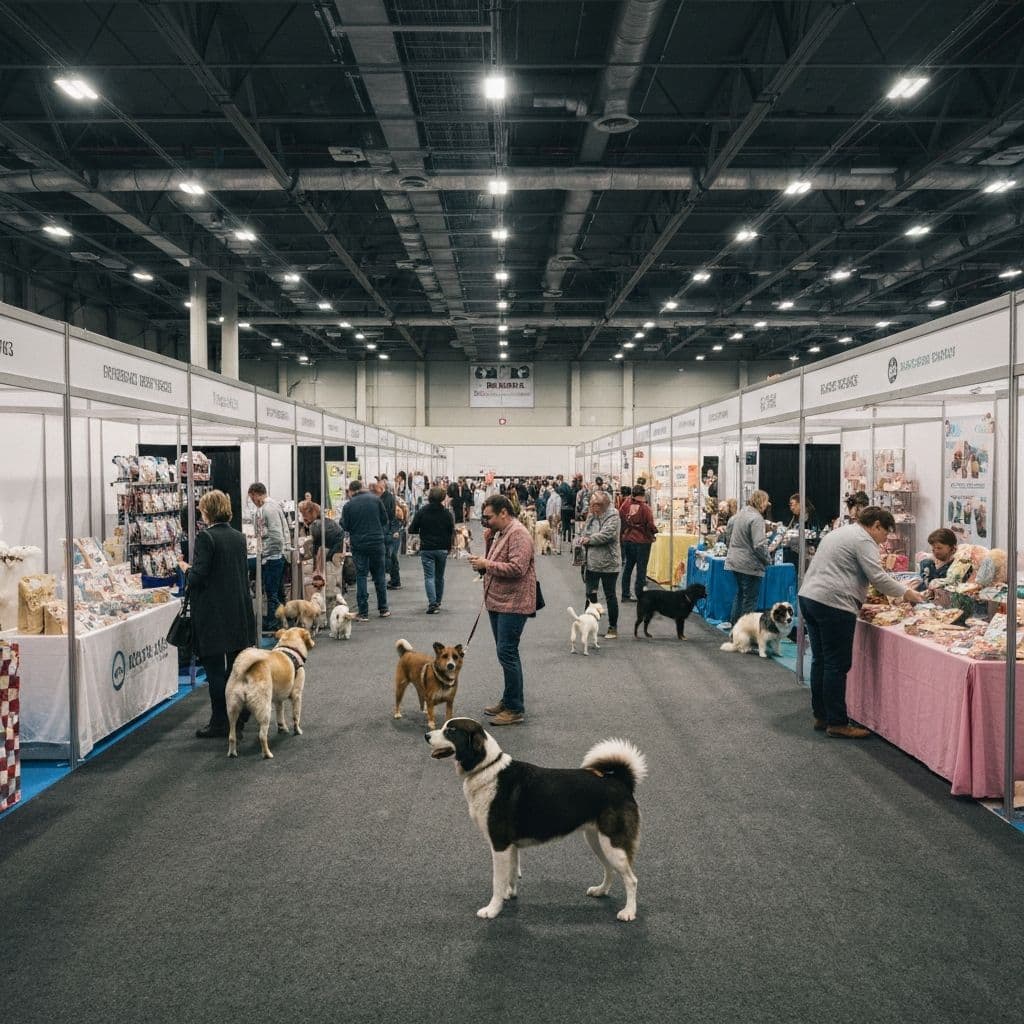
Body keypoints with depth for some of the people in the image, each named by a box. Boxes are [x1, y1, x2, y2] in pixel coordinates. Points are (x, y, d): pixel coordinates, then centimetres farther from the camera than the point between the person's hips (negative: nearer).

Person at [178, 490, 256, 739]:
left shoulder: (206, 537, -13)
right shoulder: (239, 537, 8)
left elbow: (198, 577, -16)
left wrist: (185, 567, 5)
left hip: (214, 614, -7)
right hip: (240, 612, 7)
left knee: (214, 668, 1)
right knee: (237, 665, 15)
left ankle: (220, 723, 5)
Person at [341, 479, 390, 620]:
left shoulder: (348, 505, -6)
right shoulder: (375, 499, -1)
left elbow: (345, 526, -2)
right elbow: (385, 519, 4)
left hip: (358, 545, -2)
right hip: (377, 542, 2)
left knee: (361, 576, 5)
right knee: (379, 575, 13)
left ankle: (363, 613, 2)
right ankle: (383, 609, 20)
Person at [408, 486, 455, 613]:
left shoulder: (421, 512, -8)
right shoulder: (447, 513, -4)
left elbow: (411, 530, -5)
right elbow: (452, 532, 0)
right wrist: (449, 547, 15)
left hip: (426, 549, -2)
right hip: (442, 549, 2)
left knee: (429, 576, -2)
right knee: (439, 576, 15)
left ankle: (432, 604, -14)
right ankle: (438, 602, 24)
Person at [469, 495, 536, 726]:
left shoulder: (518, 534, -16)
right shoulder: (501, 533, 16)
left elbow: (517, 568, -25)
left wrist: (487, 564, -17)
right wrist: (488, 543, 7)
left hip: (512, 604, -10)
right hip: (498, 603, 10)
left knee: (507, 653, -8)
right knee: (505, 653, 16)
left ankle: (515, 709, -2)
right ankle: (508, 701, 26)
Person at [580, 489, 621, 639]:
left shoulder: (613, 517, -12)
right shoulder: (591, 516, 9)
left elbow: (606, 534, -24)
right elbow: (585, 534, 15)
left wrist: (589, 540, -13)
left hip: (608, 564, -6)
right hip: (592, 563, 6)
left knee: (610, 596, 5)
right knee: (590, 594, 12)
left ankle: (613, 628, 15)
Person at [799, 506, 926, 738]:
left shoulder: (840, 533, 24)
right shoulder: (863, 541, -7)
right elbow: (878, 577, -13)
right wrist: (906, 593, -2)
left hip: (808, 596, 10)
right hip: (833, 604, -10)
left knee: (820, 660, 14)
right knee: (837, 665, -4)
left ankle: (820, 716, 21)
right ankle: (837, 723, 0)